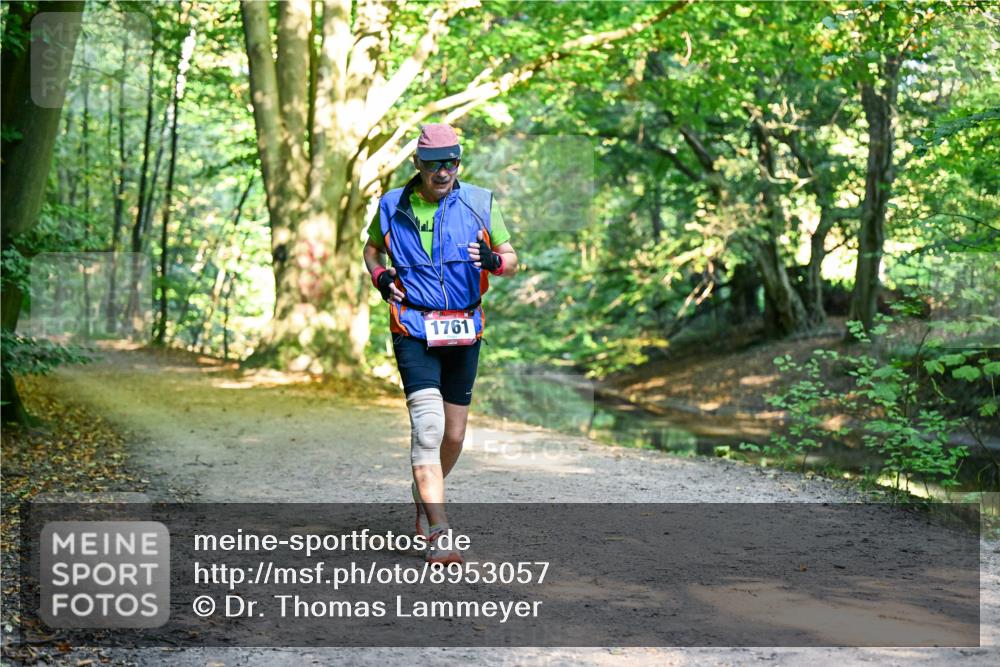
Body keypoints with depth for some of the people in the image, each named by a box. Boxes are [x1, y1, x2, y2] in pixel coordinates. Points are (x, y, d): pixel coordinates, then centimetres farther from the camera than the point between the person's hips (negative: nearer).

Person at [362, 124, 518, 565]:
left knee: (454, 436, 10)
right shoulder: (393, 207, 3)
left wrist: (494, 260, -17)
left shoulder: (479, 204, 2)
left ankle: (424, 495, 39)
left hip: (463, 331, 3)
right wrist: (379, 275, 0)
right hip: (413, 330, -2)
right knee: (428, 425, -18)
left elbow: (512, 260, 7)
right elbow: (372, 248, 22)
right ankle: (438, 535, -21)